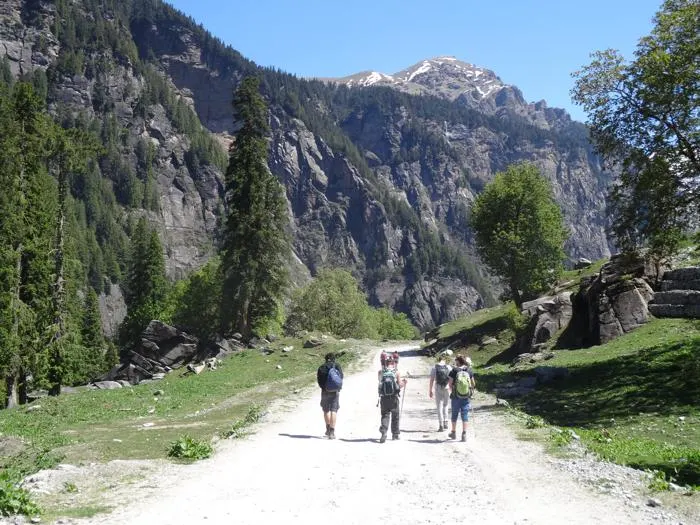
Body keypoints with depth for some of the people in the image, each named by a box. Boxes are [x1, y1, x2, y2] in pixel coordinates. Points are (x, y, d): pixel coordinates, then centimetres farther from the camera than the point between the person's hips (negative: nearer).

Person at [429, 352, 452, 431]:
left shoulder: (434, 368, -2)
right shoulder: (448, 367, -2)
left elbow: (432, 380, -3)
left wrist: (430, 391, 4)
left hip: (438, 389, -1)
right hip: (447, 389, 1)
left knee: (439, 407, 5)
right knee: (445, 406, 18)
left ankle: (441, 425, -1)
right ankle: (445, 423, 14)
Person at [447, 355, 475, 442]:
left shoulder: (454, 371, -9)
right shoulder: (469, 371, -1)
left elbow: (450, 384, -7)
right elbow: (473, 384, 4)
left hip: (456, 397, -1)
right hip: (466, 397, 1)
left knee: (454, 415, 14)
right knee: (465, 415, 7)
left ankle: (453, 433, 26)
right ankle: (464, 435, 3)